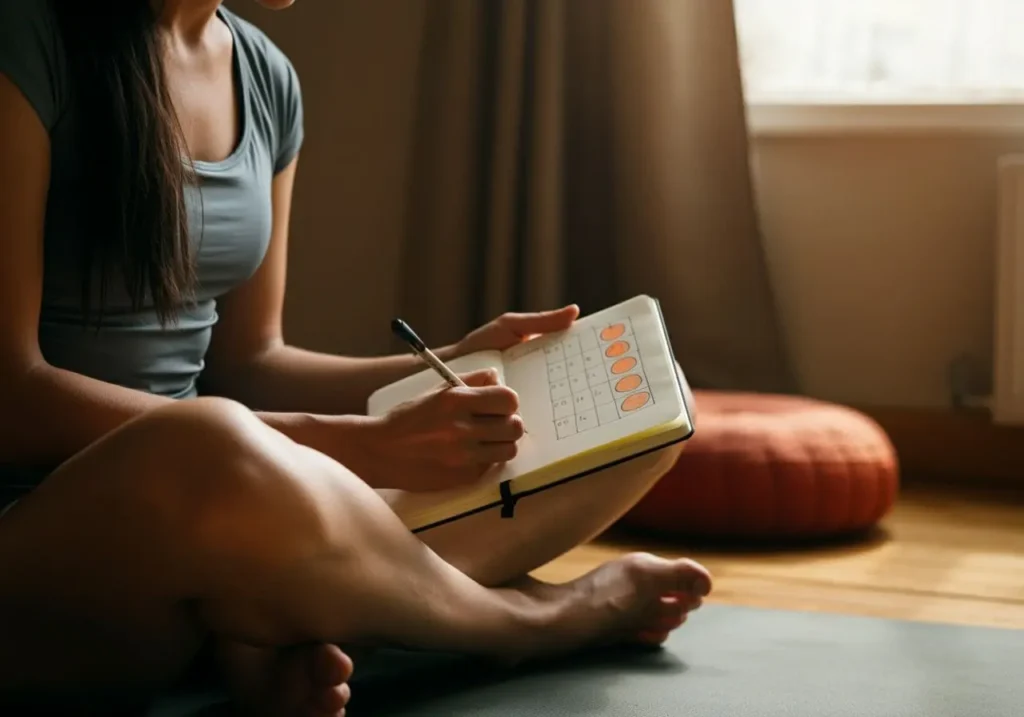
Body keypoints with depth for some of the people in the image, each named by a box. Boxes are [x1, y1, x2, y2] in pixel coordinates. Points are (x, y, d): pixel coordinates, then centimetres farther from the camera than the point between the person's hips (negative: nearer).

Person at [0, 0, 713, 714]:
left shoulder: (267, 76, 9)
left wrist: (453, 368, -2)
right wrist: (349, 448, -23)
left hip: (215, 515, 7)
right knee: (216, 457, -42)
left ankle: (273, 622, -20)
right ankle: (529, 616, -11)